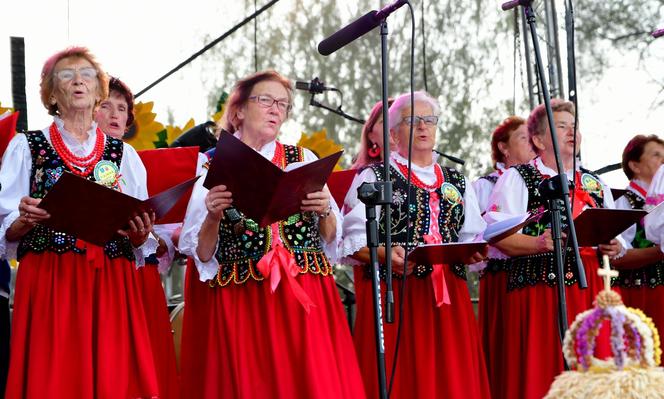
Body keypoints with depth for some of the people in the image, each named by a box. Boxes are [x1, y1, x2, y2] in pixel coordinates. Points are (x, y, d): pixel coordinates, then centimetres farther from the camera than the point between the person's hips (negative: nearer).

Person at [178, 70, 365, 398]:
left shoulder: (304, 160, 12)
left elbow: (332, 240, 12)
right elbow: (200, 254, 2)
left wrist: (325, 211, -7)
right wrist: (212, 217, -15)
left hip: (305, 299, 2)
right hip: (238, 305, -2)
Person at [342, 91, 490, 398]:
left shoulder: (457, 182, 21)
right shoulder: (374, 177, 6)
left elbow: (473, 237, 19)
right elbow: (354, 239, -5)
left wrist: (472, 253, -3)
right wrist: (384, 254, -23)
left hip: (449, 295, 4)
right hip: (393, 295, -4)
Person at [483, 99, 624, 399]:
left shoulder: (595, 185, 21)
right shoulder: (517, 178, 4)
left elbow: (615, 237, 22)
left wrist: (614, 248, -1)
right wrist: (538, 243, -22)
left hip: (589, 293, 5)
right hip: (535, 293, -5)